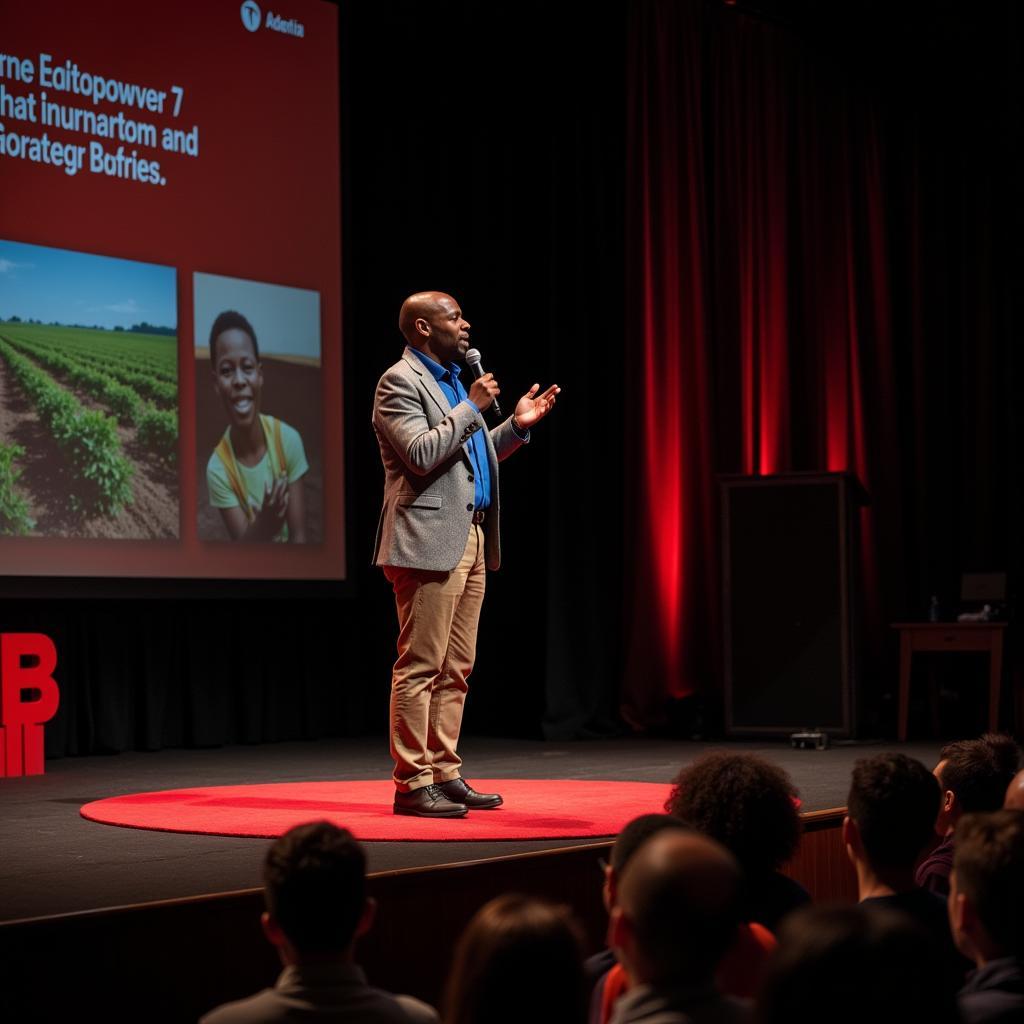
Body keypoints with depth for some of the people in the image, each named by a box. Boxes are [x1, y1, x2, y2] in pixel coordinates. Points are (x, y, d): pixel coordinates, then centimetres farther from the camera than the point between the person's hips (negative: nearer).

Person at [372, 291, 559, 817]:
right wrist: (472, 407, -14)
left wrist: (516, 424, 15)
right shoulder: (400, 382, -7)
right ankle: (412, 784, -4)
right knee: (420, 666, -7)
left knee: (455, 669, 10)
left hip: (470, 539, 10)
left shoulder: (452, 382, 22)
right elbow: (422, 453, -20)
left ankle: (443, 774, 15)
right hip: (429, 542, -10)